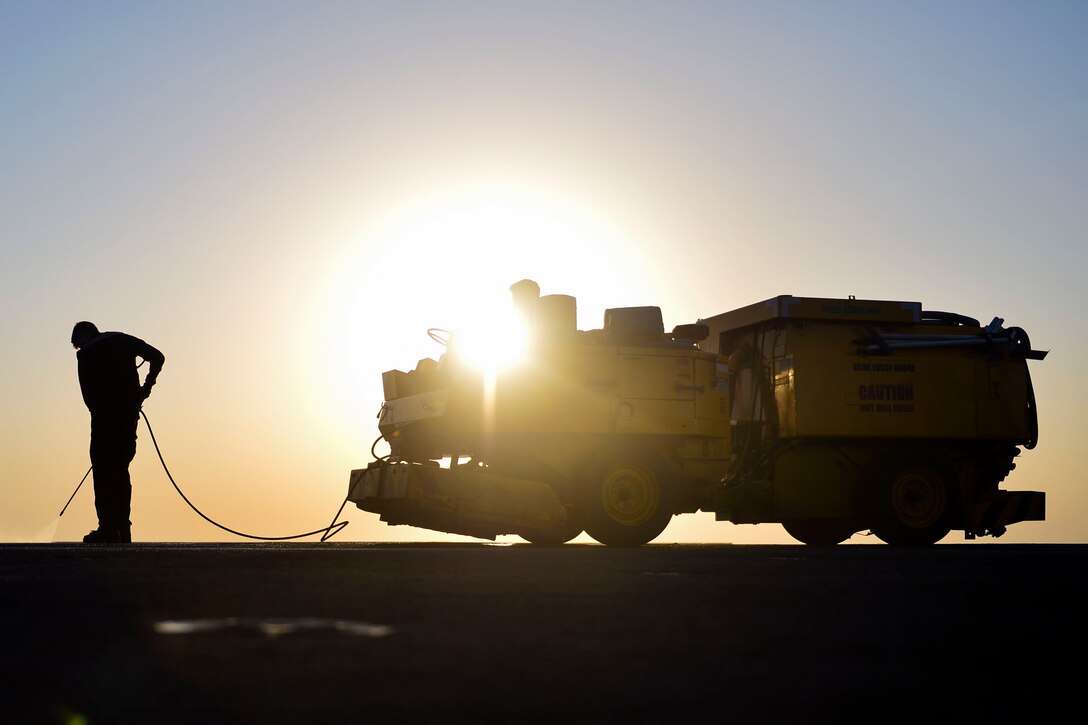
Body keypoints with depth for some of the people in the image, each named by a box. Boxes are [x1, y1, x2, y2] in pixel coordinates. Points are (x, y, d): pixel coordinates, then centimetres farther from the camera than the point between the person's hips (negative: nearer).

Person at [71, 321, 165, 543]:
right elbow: (157, 357, 6)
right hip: (130, 410, 5)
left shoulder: (86, 353, 1)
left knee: (103, 469, -2)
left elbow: (88, 392, -2)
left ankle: (107, 528, -10)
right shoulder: (123, 340, 13)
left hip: (105, 415, -5)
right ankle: (123, 529, 7)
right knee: (121, 469, 11)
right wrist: (147, 386, 10)